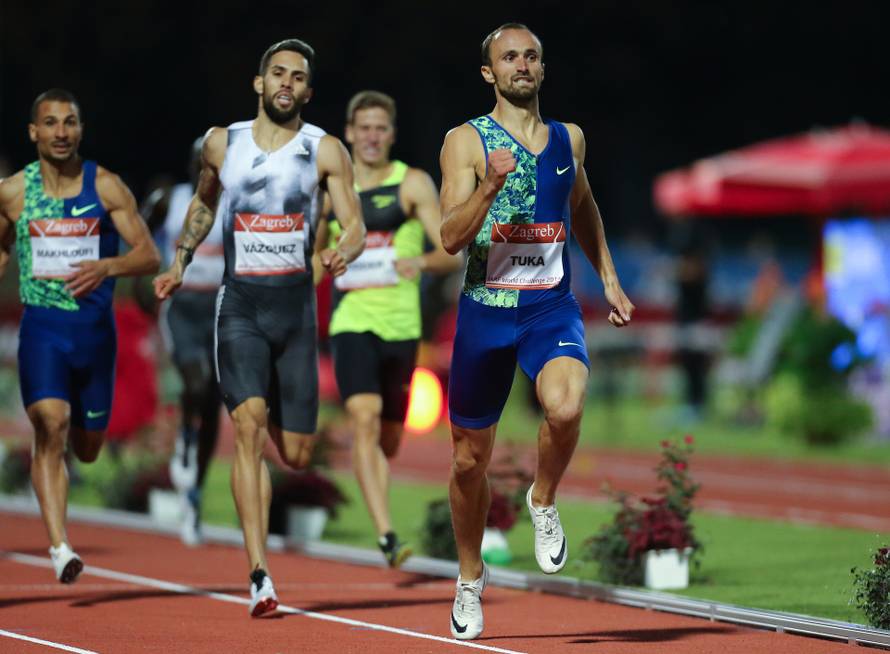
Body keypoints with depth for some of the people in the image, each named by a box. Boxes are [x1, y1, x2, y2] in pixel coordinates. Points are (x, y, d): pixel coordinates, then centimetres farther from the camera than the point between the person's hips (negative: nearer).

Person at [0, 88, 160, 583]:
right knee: (51, 427, -23)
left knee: (87, 448, 14)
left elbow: (150, 255, -6)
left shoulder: (106, 187, -3)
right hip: (42, 326, -1)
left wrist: (106, 267, -23)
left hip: (96, 325, 1)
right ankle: (60, 547, -27)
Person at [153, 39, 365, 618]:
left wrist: (344, 253, -26)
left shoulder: (326, 151, 0)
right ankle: (260, 575, -24)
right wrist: (180, 263, 20)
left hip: (296, 305, 1)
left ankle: (280, 414, 47)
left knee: (296, 454, 5)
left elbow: (355, 224, -5)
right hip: (239, 304, -1)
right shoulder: (222, 143, 5)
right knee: (249, 426, -21)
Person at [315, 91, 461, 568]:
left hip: (401, 326, 0)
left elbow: (452, 255, -5)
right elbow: (315, 256, 24)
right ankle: (386, 537, -28)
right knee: (364, 420, -23)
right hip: (352, 323, 0)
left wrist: (422, 262, -25)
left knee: (389, 439, 12)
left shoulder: (413, 184, 1)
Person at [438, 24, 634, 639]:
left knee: (566, 407, -31)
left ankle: (544, 502, 0)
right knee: (470, 458, 9)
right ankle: (471, 577, 32)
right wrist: (491, 184, -27)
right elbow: (452, 237, -13)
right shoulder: (466, 141, -3)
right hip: (486, 309, -1)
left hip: (553, 308, 1)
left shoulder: (569, 139, 9)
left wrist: (609, 279, 23)